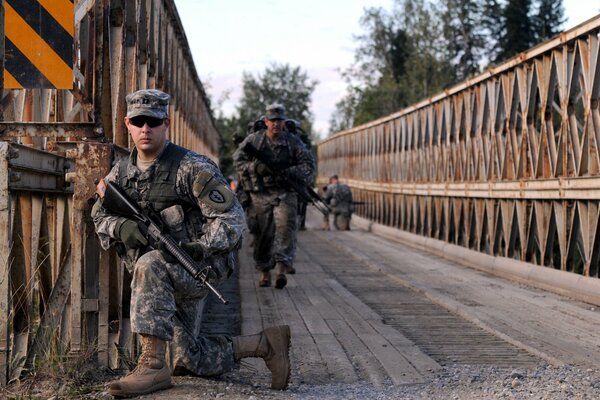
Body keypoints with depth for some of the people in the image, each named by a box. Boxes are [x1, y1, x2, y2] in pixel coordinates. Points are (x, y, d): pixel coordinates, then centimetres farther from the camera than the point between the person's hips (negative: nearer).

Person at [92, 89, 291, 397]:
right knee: (189, 362, 9)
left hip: (203, 265, -7)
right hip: (164, 279, 7)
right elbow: (99, 216, 3)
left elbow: (232, 218, -20)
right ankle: (265, 344, 28)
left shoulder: (191, 168, -17)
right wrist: (121, 227, -20)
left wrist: (196, 248, -32)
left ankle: (153, 365, -34)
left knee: (150, 266, -38)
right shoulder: (121, 172, 2)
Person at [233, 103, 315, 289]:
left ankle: (282, 267, -21)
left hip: (285, 193, 0)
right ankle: (264, 271, 13)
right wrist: (256, 167, -14)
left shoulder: (293, 142, 5)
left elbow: (308, 164, 4)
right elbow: (238, 160, 4)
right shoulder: (253, 140, 4)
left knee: (285, 228, -16)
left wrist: (289, 172, -13)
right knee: (263, 233, 2)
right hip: (260, 193, 0)